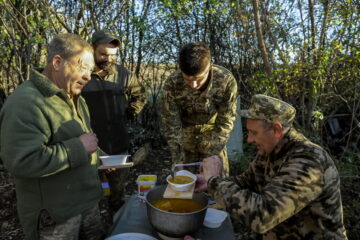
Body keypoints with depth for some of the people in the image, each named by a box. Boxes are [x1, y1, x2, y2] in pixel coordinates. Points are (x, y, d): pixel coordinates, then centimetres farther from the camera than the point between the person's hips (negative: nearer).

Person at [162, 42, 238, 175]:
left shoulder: (226, 80, -27)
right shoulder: (172, 84, -26)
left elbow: (225, 122, -19)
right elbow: (171, 123, -17)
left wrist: (213, 155, -23)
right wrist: (178, 159, -20)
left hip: (213, 133, 0)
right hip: (185, 133, 0)